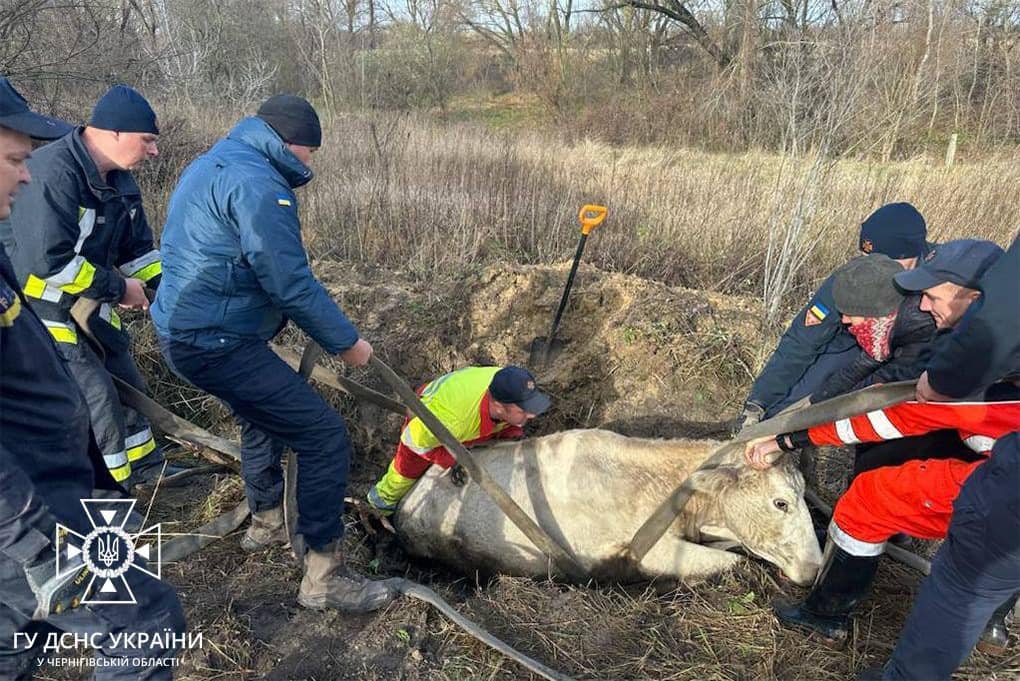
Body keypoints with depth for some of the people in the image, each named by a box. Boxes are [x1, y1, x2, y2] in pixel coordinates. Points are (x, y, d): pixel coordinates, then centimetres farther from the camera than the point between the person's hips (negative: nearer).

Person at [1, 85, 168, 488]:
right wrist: (117, 287, -21)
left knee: (128, 384, 15)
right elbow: (49, 259, -31)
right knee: (97, 397, -12)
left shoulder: (118, 179, 4)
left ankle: (144, 467, 34)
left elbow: (137, 248, 10)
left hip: (91, 307, 9)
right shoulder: (53, 172, -25)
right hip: (45, 310, -9)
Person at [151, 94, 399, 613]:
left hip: (184, 330, 11)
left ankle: (265, 523, 48)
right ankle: (323, 577, 1)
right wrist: (347, 342, -11)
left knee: (263, 416, 30)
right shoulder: (256, 183, -18)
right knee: (324, 436, -9)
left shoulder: (214, 163, 16)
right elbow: (291, 283, -23)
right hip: (216, 342, -11)